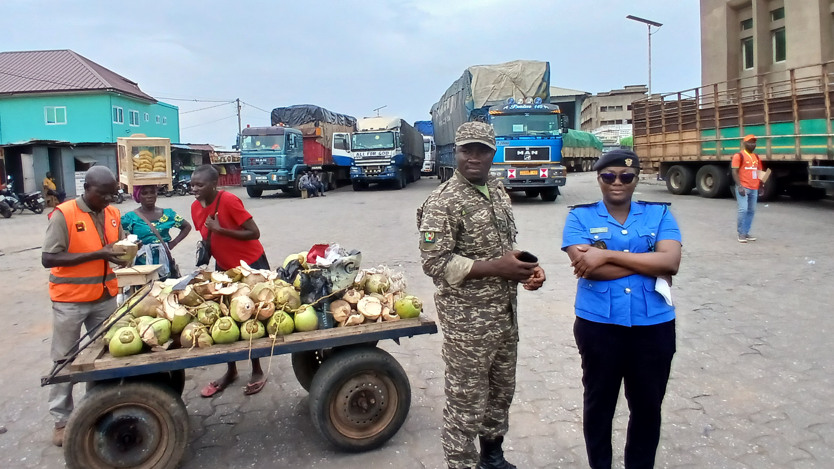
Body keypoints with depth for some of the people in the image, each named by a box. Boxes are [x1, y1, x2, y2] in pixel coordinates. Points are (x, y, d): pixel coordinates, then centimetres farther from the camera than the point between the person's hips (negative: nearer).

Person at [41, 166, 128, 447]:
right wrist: (96, 254, -25)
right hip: (70, 300, -5)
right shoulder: (63, 214, -14)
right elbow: (48, 258, -18)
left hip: (105, 297, 5)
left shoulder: (112, 214, 3)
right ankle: (62, 420, 20)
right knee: (65, 359, 8)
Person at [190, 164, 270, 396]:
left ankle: (257, 372, 18)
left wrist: (221, 230, -28)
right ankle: (231, 371, 27)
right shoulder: (195, 207, -3)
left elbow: (254, 233, -24)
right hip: (223, 268, 7)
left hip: (251, 265, -7)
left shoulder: (229, 200, -24)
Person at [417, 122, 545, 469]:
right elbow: (435, 262, -21)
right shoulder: (443, 202, -16)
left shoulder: (499, 192, 8)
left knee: (501, 391, 22)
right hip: (467, 319, -8)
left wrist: (525, 267, -2)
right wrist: (496, 268, -23)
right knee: (467, 402, 4)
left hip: (505, 313, 8)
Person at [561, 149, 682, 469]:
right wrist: (650, 266, -15)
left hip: (654, 326, 2)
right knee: (599, 403, 15)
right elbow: (587, 267, -17)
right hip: (598, 325, -1)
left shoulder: (659, 214, 3)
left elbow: (671, 261, -14)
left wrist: (608, 255, -19)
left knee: (647, 406, 16)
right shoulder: (580, 217, -2)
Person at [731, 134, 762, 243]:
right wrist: (739, 186, -19)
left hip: (754, 189, 7)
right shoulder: (739, 156, -5)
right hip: (743, 188, -7)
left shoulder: (757, 157, 17)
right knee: (743, 210, -13)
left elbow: (759, 172, 24)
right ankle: (741, 233, -3)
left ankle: (746, 232, 14)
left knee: (751, 211, 7)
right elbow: (734, 172, -11)